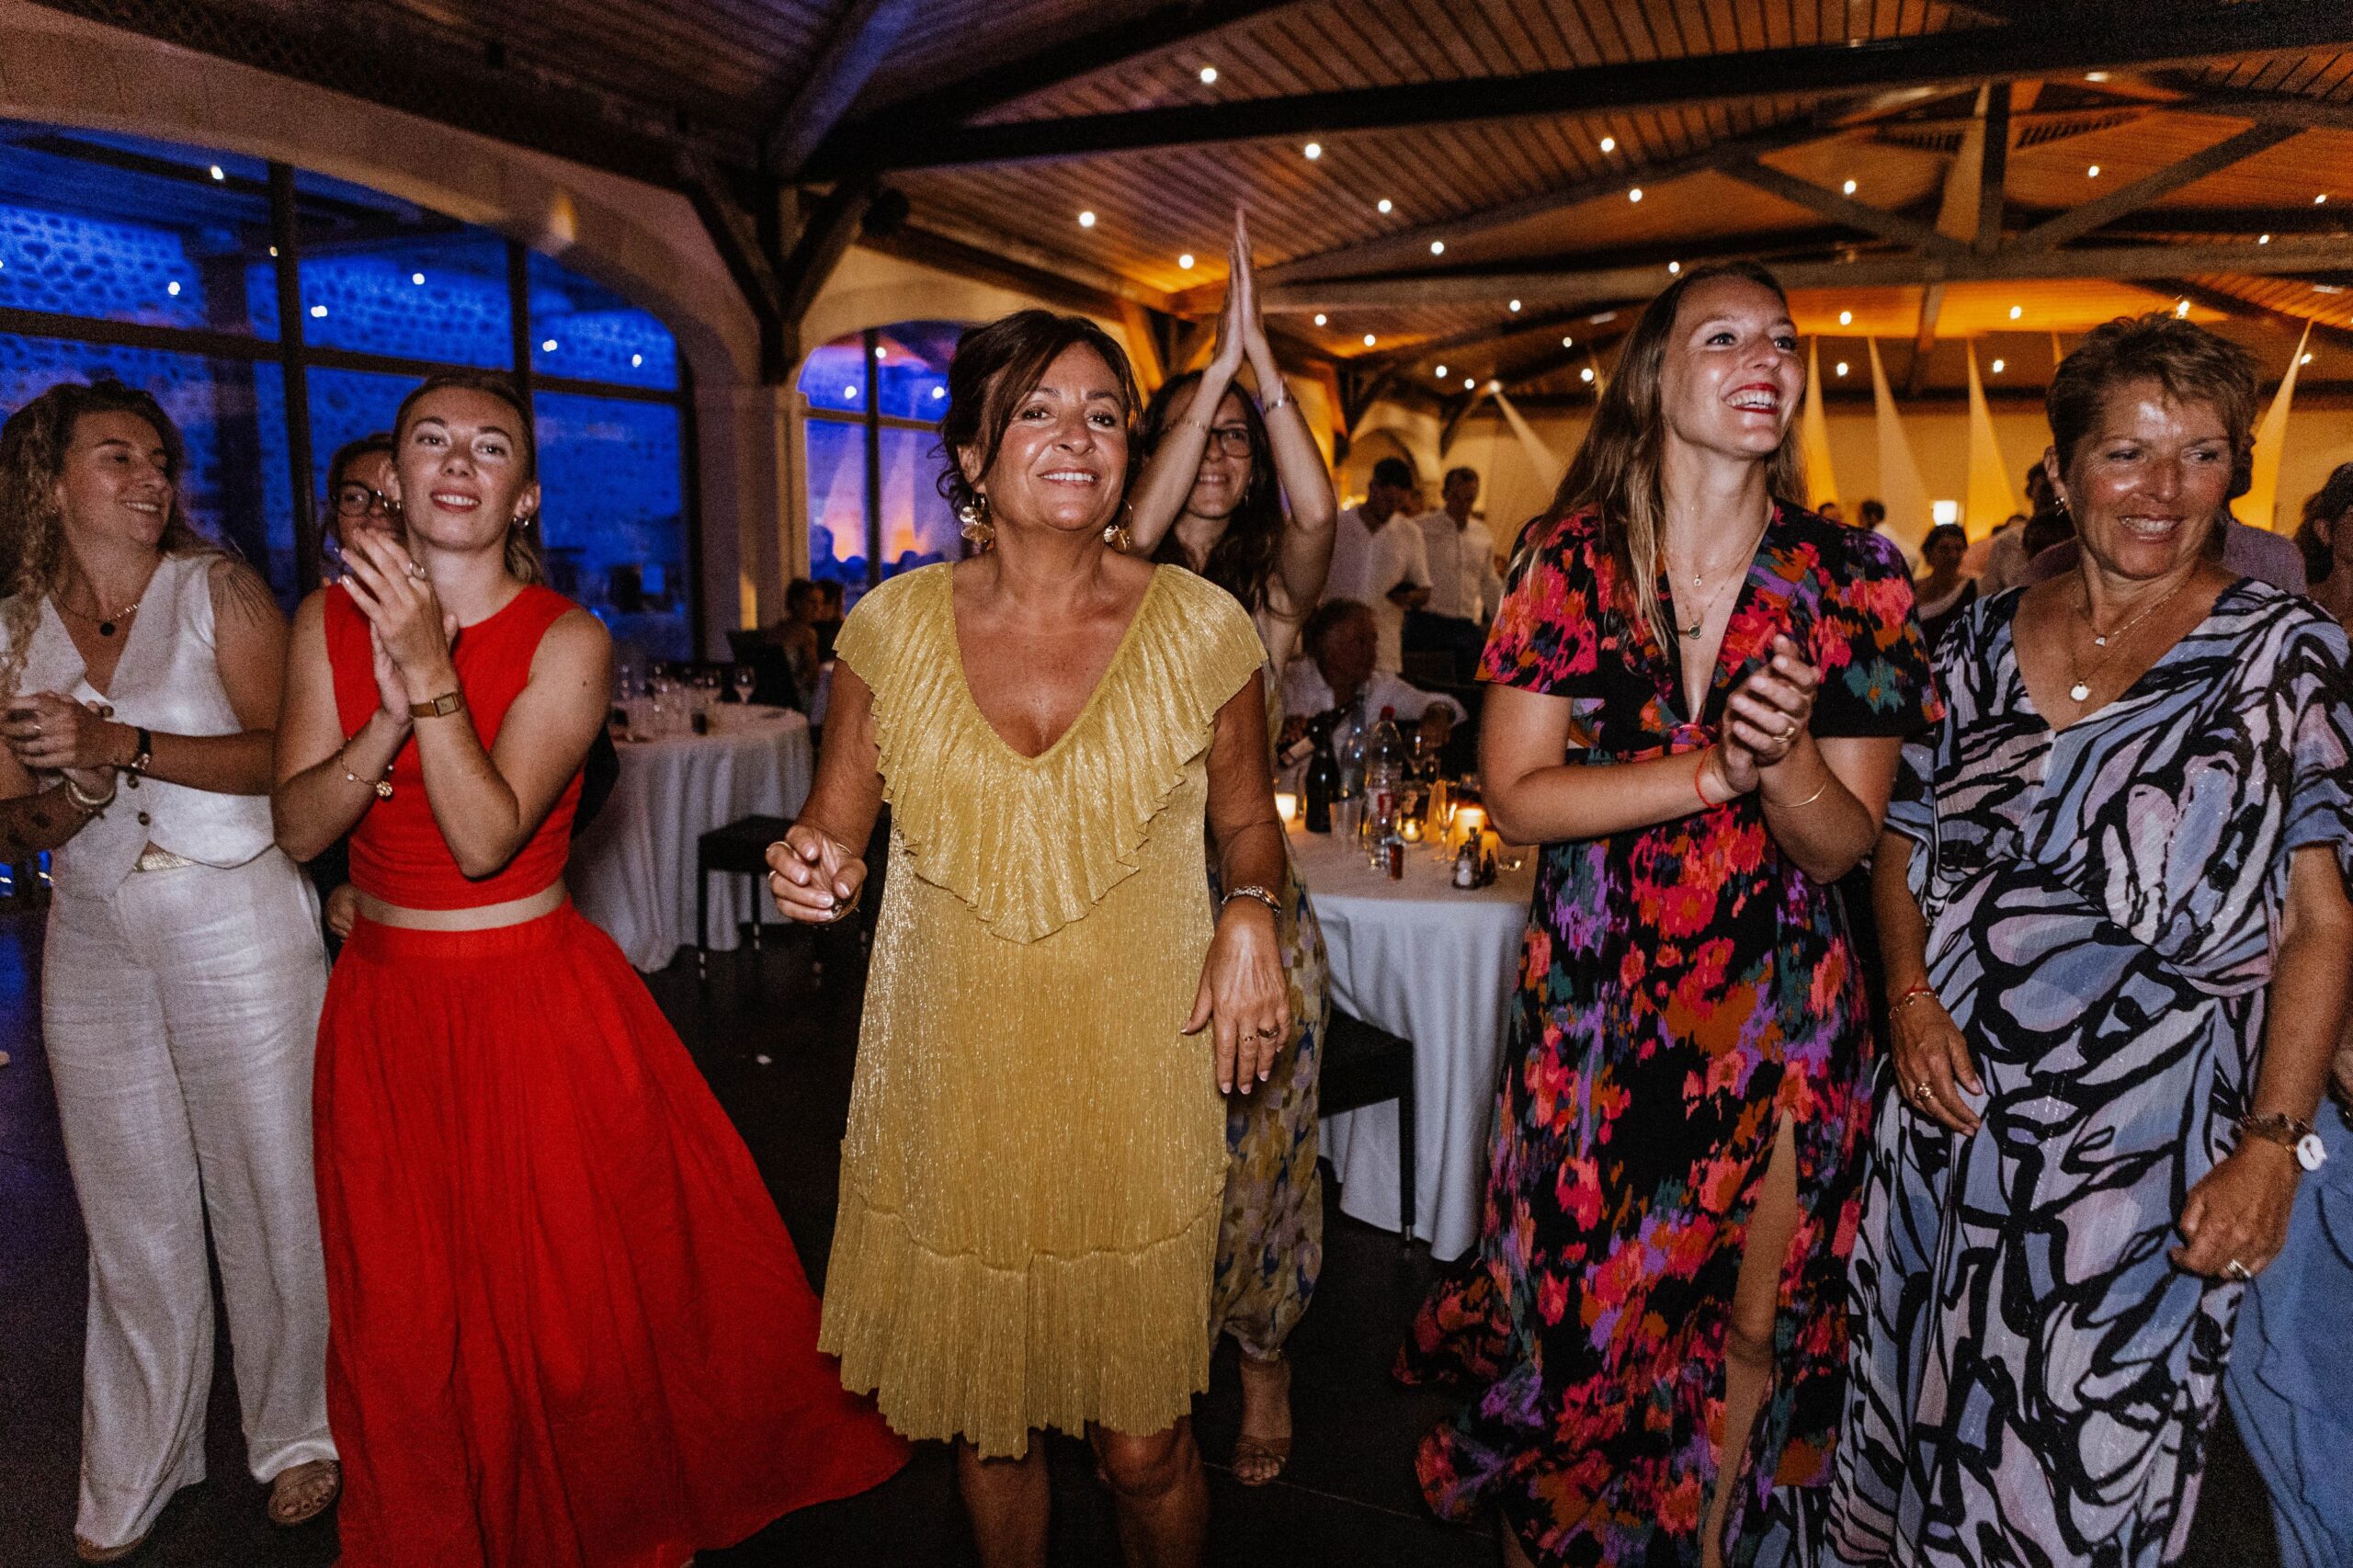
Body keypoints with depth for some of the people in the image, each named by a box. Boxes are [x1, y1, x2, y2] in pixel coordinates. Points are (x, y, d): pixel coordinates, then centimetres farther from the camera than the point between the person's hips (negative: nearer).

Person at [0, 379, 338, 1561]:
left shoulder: (217, 589, -3)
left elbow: (288, 754, -14)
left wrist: (121, 741, -21)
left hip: (237, 925, -3)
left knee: (268, 1190, 5)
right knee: (132, 1210, 14)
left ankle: (296, 1433, 26)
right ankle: (132, 1470, 33)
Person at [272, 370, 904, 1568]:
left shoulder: (568, 641, -11)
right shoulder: (329, 619, 2)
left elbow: (485, 840, -20)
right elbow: (296, 827, -5)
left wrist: (432, 675, -30)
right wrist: (390, 715, -21)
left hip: (539, 1007, -3)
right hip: (384, 1007, 4)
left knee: (576, 1299, 7)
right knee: (405, 1319, 14)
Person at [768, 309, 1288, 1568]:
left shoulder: (1198, 626, -3)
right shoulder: (894, 626, -1)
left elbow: (1247, 820, 10)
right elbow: (835, 824, 8)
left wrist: (1249, 912, -11)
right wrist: (815, 864, -15)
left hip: (1133, 1081, -1)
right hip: (950, 1081, 2)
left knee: (1143, 1441, 8)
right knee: (985, 1416, 16)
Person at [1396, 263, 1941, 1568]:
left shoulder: (1854, 579, -3)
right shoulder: (1567, 558, -5)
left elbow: (1846, 843, -5)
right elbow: (1514, 794, -11)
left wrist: (1786, 756, -26)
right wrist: (1717, 770, -20)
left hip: (1781, 1012, 1)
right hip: (1589, 1006, -1)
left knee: (1751, 1325, 14)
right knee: (1570, 1313, 12)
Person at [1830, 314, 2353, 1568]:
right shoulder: (1980, 642, 4)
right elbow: (1902, 845, 10)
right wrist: (1911, 999, -6)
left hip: (2143, 1151, -3)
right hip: (1948, 1110, 3)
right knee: (1913, 1414, 17)